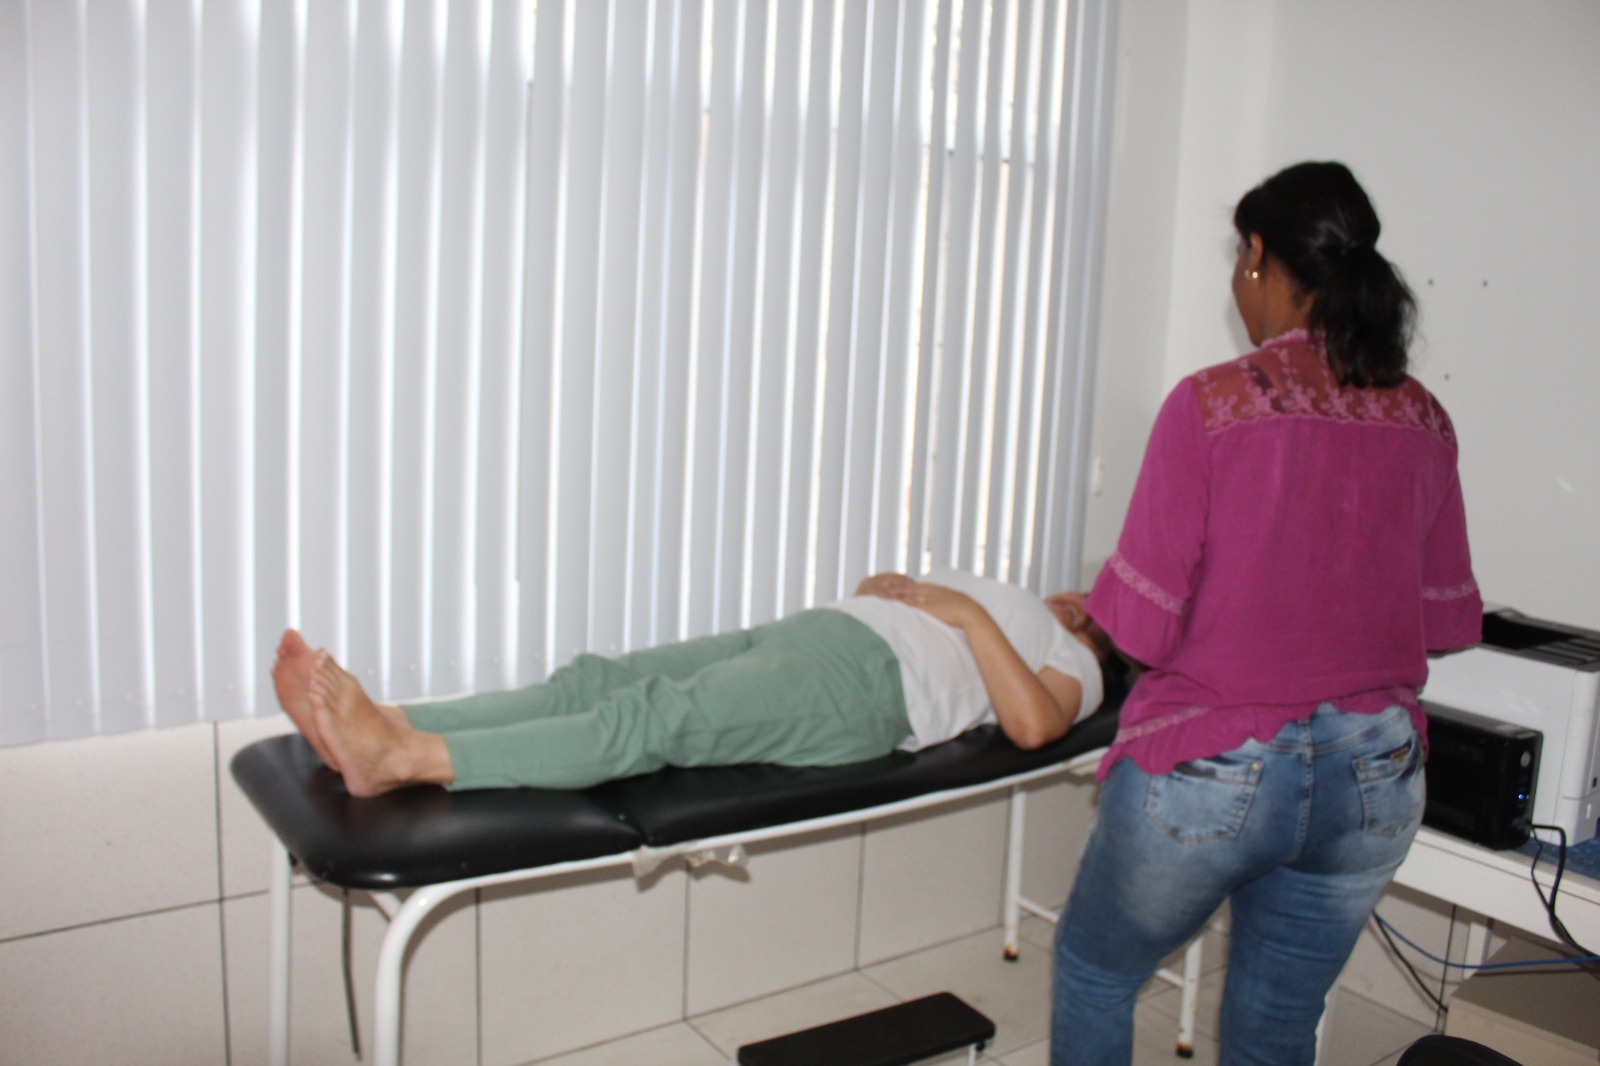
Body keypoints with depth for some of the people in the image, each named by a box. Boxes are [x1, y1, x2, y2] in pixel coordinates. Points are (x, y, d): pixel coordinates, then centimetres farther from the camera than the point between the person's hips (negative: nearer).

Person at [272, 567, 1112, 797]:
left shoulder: (1074, 664, 17)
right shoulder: (1004, 599, 41)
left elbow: (1033, 724, -6)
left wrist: (968, 615, -5)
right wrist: (886, 587, 18)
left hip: (867, 685, -8)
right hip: (805, 631, 8)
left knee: (656, 720, -29)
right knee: (594, 680, -14)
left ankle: (404, 759, -41)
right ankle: (379, 725, -25)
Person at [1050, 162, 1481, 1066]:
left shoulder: (1211, 404, -15)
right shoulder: (1422, 420, 1)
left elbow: (1143, 619, -16)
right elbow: (1446, 617, 8)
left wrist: (1085, 614, 5)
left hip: (1211, 774, -5)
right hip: (1373, 778, 5)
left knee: (1095, 969, 21)